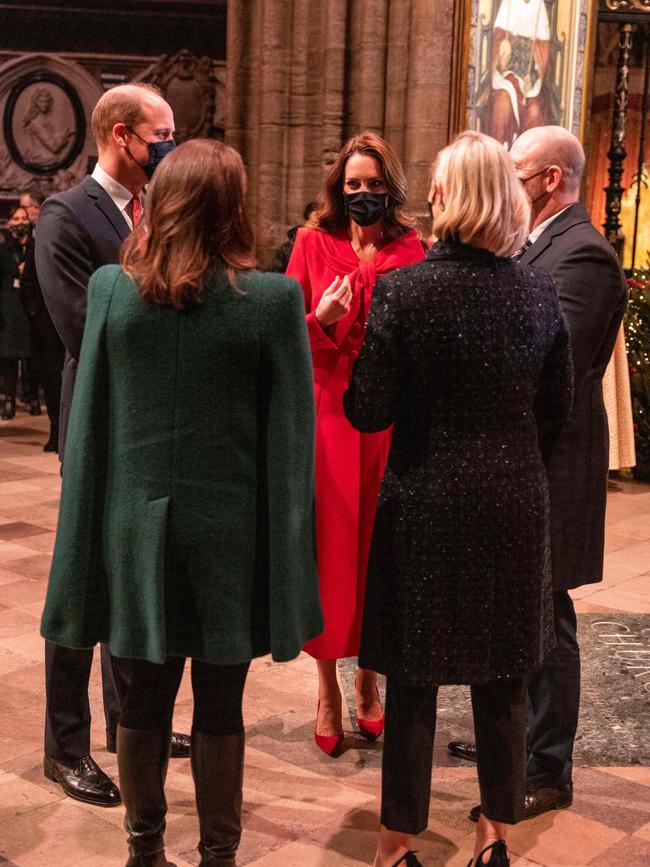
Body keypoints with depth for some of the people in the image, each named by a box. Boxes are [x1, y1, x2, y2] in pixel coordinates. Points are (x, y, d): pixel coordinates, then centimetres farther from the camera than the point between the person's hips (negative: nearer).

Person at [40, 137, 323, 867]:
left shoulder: (110, 288, -5)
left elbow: (89, 422, -1)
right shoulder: (272, 299, -11)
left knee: (145, 697, 15)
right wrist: (286, 554, -1)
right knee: (219, 707, 10)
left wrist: (100, 530, 9)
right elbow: (290, 436, -8)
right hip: (229, 530, -2)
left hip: (138, 525, 2)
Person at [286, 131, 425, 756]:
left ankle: (369, 679, 23)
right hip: (327, 414, -1)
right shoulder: (314, 243, 4)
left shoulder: (411, 250, 6)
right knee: (329, 550, 2)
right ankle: (328, 689, 15)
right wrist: (321, 320, -16)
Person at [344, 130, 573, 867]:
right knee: (503, 681, 15)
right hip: (516, 505, 3)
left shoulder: (402, 290, -13)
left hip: (425, 503, -3)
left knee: (413, 682, 9)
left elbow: (368, 412, -12)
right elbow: (556, 409, 4)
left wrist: (360, 345, 5)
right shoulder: (540, 292, -3)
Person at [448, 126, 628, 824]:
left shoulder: (581, 254, -18)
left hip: (548, 468, -10)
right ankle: (519, 736, 36)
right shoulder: (542, 245, 13)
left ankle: (548, 772, 14)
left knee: (542, 617, 1)